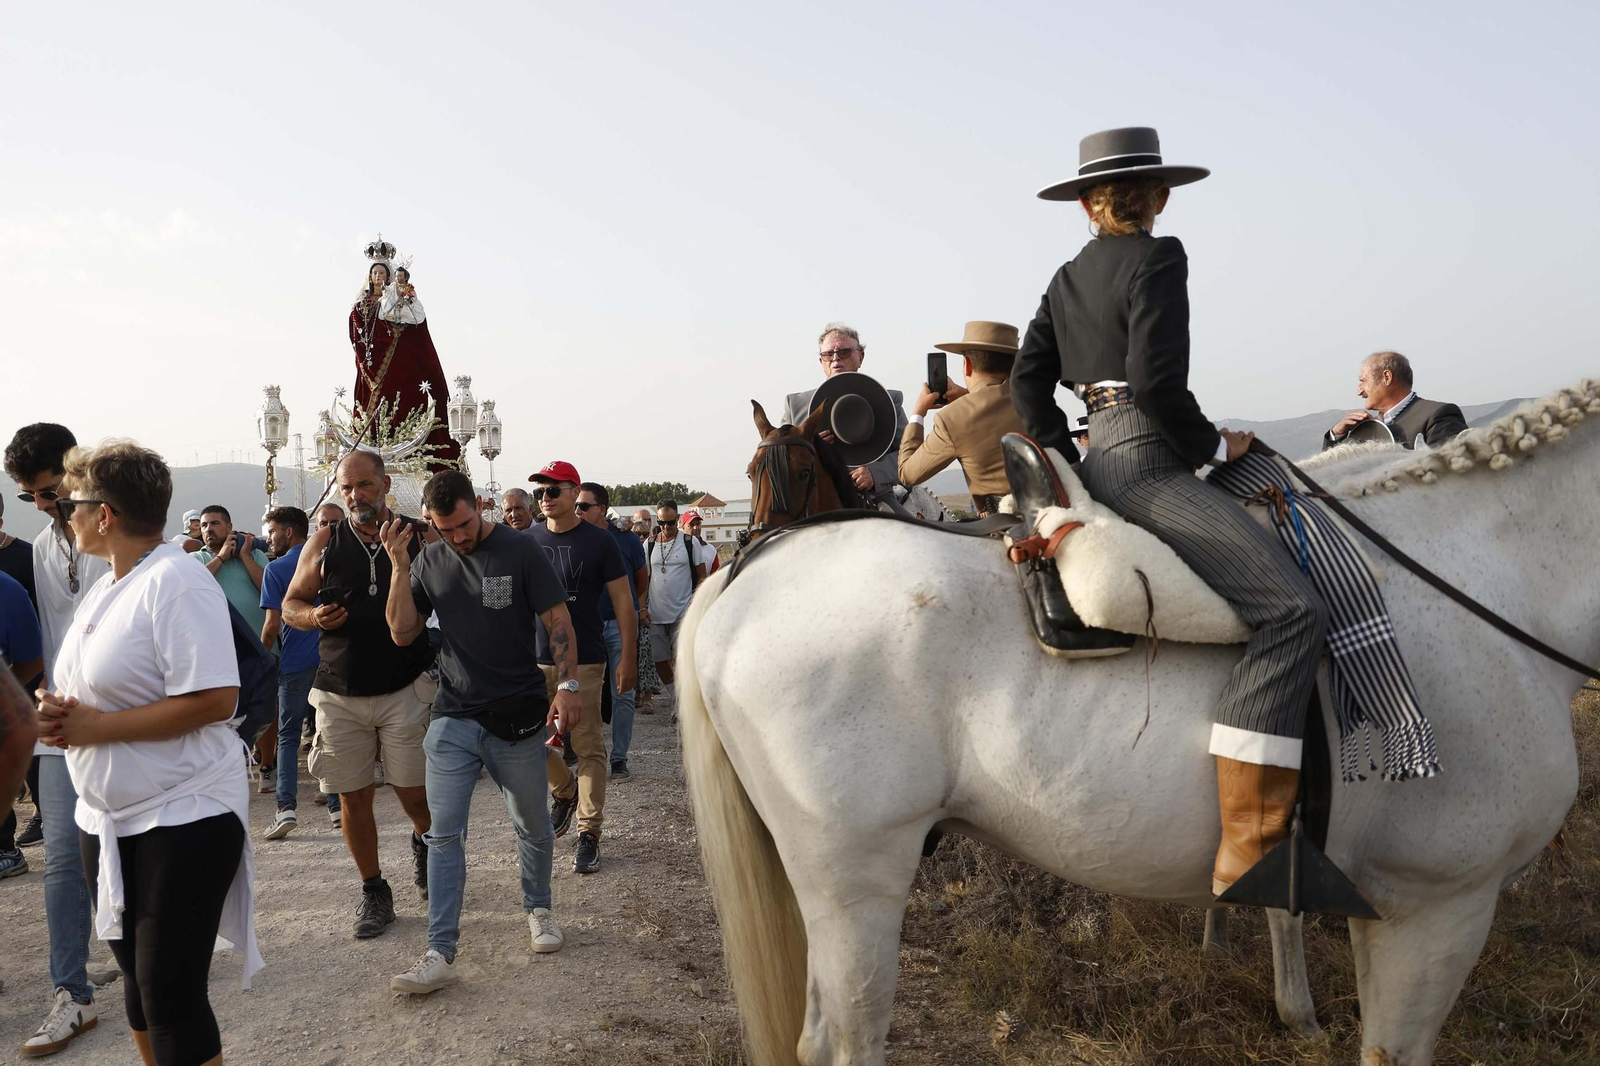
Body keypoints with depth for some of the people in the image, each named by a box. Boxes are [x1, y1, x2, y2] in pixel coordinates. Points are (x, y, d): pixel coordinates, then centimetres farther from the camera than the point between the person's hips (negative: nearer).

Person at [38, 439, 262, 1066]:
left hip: (182, 818, -9)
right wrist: (56, 709, -1)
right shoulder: (105, 586, 12)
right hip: (107, 818, 9)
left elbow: (215, 700, -25)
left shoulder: (175, 583, -17)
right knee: (136, 975, 19)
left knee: (171, 993, -4)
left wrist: (98, 726, -20)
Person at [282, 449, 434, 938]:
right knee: (352, 796, 6)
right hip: (340, 692, 2)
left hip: (406, 688, -2)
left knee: (414, 792, -1)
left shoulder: (422, 537, 0)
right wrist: (313, 616, -10)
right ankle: (374, 891, 24)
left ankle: (425, 841, 34)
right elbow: (290, 604, 11)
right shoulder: (324, 542, 5)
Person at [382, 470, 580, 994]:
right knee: (444, 834, -2)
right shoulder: (429, 561, 5)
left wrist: (568, 684, -15)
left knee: (532, 826, 12)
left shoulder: (519, 549, -5)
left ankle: (538, 908, 36)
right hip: (453, 718, 2)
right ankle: (440, 954, 3)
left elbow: (557, 620, -5)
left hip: (518, 715, -2)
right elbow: (403, 632, 1)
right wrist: (400, 566, -9)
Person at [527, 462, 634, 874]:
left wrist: (627, 658, -6)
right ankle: (565, 790, 34)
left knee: (589, 748, 0)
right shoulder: (527, 541, 7)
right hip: (535, 659, 4)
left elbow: (623, 601, -2)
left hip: (584, 661, -4)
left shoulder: (598, 541, -3)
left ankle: (589, 835, 10)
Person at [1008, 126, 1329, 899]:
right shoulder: (1159, 257, -5)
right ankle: (1247, 846, -26)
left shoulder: (1067, 278, 17)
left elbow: (1027, 381, 16)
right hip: (1147, 463, -10)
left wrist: (1067, 458, 18)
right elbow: (1156, 379, -17)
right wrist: (1211, 446, -3)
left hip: (1098, 459, 10)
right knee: (1291, 610, -19)